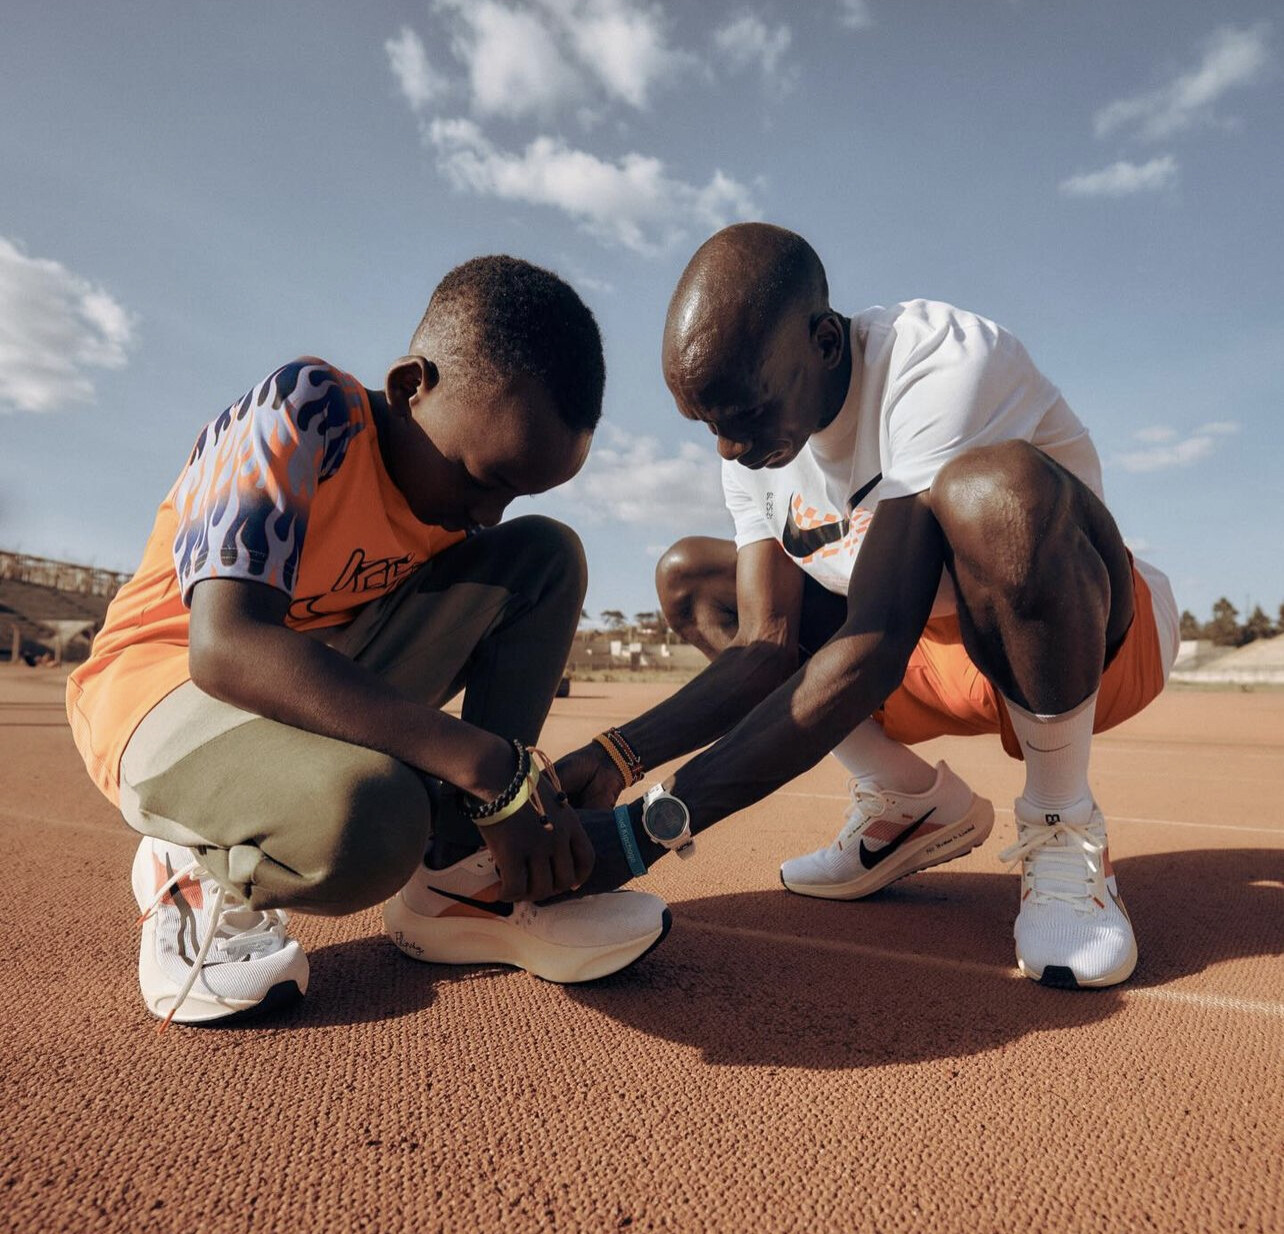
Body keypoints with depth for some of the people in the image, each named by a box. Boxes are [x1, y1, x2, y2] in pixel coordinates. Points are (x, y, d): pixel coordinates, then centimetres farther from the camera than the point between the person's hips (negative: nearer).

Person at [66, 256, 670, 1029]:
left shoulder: (460, 477, -1)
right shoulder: (304, 414, -22)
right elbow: (225, 645, -34)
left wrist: (542, 795, -12)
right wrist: (488, 767, -38)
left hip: (333, 686, 7)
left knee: (543, 557, -9)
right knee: (364, 819, -41)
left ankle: (459, 883, -11)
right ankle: (196, 874, -3)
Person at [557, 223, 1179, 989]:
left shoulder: (944, 364, -27)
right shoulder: (753, 448, -6)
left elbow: (875, 650, -36)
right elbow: (768, 648, -8)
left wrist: (651, 828, -37)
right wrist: (620, 756, -23)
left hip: (1090, 643, -6)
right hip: (930, 656, 7)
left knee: (993, 485, -38)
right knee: (688, 576, -1)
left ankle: (1064, 832, -15)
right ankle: (915, 806, 2)